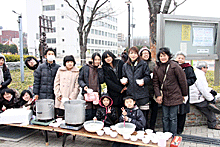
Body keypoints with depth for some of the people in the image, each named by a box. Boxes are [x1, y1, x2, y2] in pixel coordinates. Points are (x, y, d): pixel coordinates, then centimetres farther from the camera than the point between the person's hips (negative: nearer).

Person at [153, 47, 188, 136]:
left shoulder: (175, 66, -10)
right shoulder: (157, 68, 5)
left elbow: (182, 80, -4)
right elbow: (155, 83, 6)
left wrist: (184, 94, 1)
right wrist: (158, 95, -4)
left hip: (174, 96, -4)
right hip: (164, 97, 4)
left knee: (173, 118, 3)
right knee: (165, 118, 12)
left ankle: (173, 136, 15)